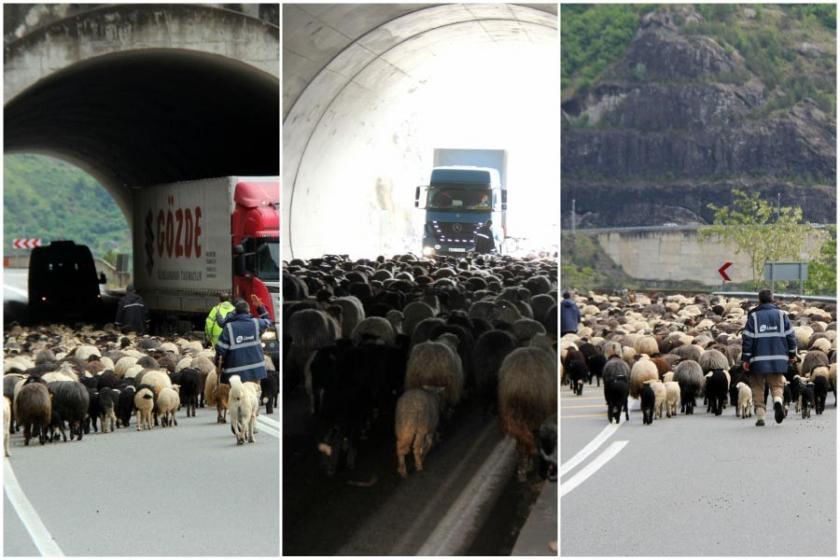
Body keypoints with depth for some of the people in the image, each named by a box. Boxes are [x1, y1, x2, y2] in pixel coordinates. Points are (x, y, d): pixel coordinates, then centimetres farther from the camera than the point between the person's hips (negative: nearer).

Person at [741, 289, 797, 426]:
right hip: (778, 358, 1)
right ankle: (778, 400, -22)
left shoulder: (753, 316, -1)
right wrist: (792, 354, 16)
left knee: (758, 388, 9)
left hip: (758, 359, -1)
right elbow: (790, 336, 6)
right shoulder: (781, 314, 5)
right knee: (777, 384, 10)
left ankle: (760, 416, 4)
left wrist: (745, 359, -2)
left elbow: (747, 338, -4)